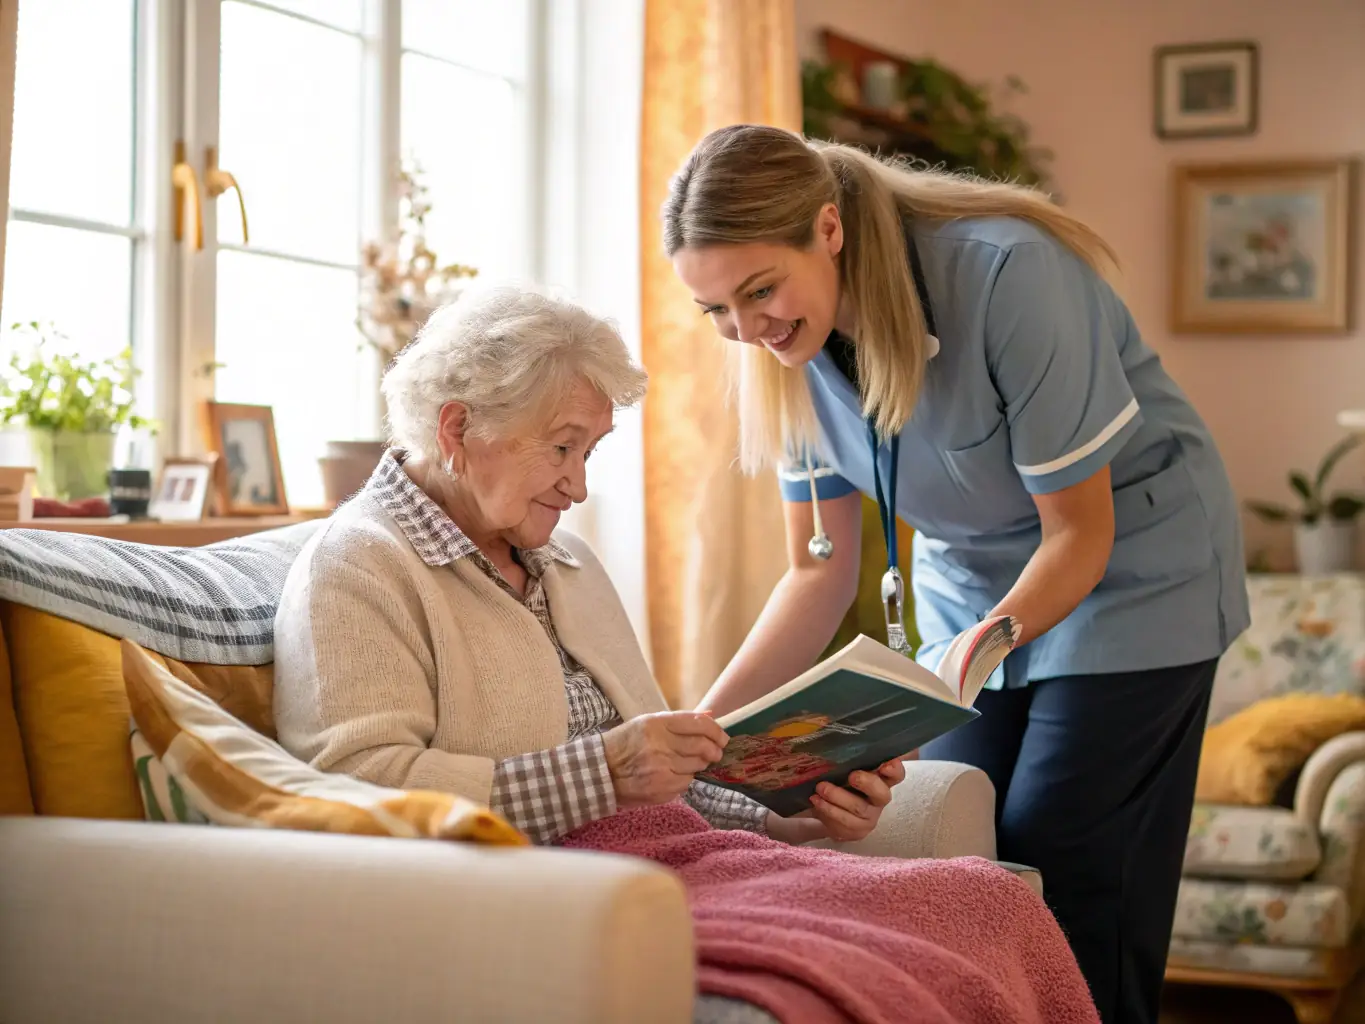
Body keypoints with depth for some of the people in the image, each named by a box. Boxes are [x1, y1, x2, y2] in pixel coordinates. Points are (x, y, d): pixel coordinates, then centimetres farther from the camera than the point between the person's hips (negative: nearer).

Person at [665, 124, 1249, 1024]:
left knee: (1064, 905, -10)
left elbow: (1080, 532, -21)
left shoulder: (1009, 273, -29)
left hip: (1131, 576, -6)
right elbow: (822, 572, -4)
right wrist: (704, 726, -15)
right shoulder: (794, 345, -9)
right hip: (972, 591, 6)